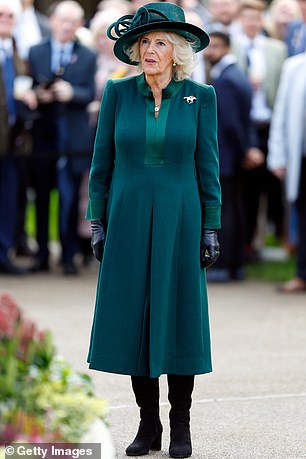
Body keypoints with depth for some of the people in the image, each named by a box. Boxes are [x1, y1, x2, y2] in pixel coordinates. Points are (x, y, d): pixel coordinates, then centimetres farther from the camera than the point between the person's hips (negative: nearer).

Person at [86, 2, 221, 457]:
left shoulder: (200, 97, 0)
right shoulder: (118, 93, 3)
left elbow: (208, 167, 2)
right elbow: (102, 162, 6)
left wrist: (211, 229, -1)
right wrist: (97, 223, 2)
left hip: (180, 220, -1)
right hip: (128, 221, 1)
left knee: (180, 317, 1)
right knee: (133, 318, 2)